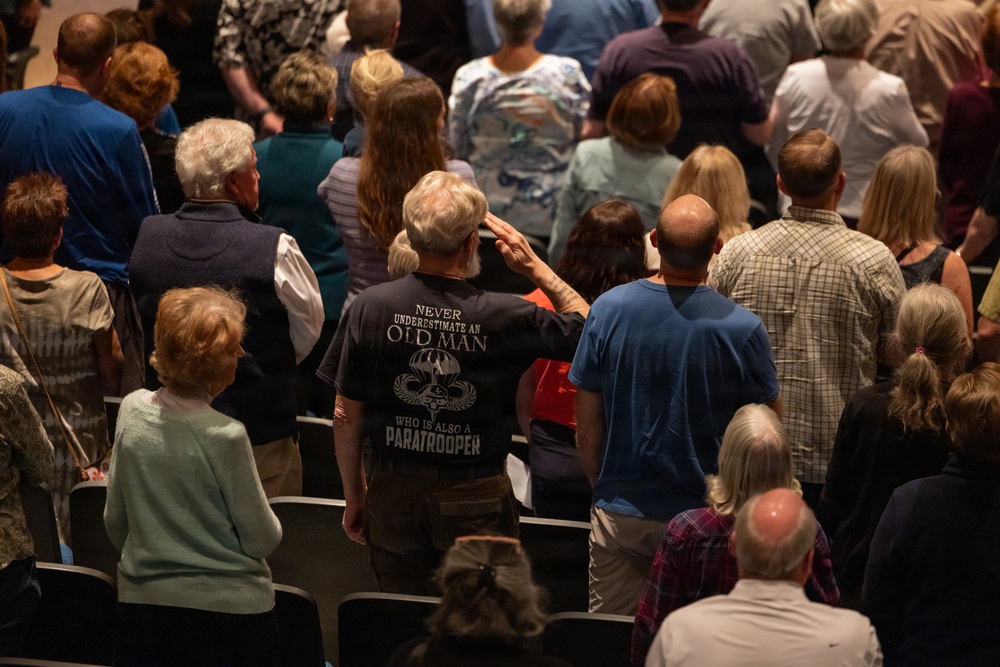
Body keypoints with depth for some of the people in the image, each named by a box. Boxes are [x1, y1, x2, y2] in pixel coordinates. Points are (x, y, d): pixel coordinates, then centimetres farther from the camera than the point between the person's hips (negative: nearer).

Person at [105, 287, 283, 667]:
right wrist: (269, 526, 10)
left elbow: (115, 520, 6)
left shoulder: (132, 411, -6)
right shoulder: (225, 436, -21)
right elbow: (262, 540, -12)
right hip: (228, 608, -5)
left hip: (142, 604, 5)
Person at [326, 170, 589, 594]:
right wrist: (535, 267, 6)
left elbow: (346, 415, -1)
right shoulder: (504, 317, -14)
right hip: (476, 501, -2)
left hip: (394, 495, 2)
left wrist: (353, 494, 11)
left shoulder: (371, 307, -8)